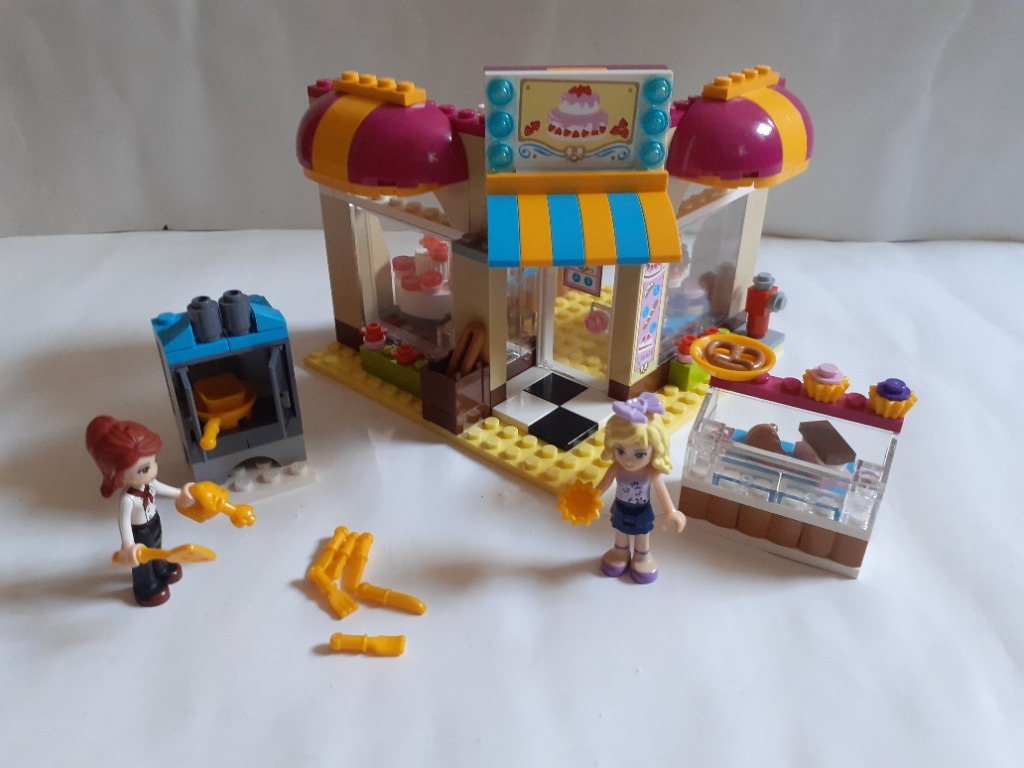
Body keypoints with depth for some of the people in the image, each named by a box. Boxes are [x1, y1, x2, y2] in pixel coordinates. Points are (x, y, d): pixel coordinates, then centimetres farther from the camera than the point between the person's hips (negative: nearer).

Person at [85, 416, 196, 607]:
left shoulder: (147, 481, -22)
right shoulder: (128, 499, -42)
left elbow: (159, 487, -3)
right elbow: (124, 521, -36)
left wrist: (180, 494, 5)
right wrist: (128, 545, -40)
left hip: (154, 525, 6)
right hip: (140, 533, -6)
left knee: (156, 550, 34)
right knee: (142, 560, 22)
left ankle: (161, 570, 63)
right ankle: (147, 589, 49)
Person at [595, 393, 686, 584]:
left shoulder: (652, 473, -34)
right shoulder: (616, 468, -29)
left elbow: (661, 491, -26)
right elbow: (602, 486, -19)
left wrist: (671, 512, -29)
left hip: (642, 512, -1)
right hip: (621, 509, 2)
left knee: (642, 536, 27)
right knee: (620, 533, 30)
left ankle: (642, 557, 55)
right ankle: (620, 552, 59)